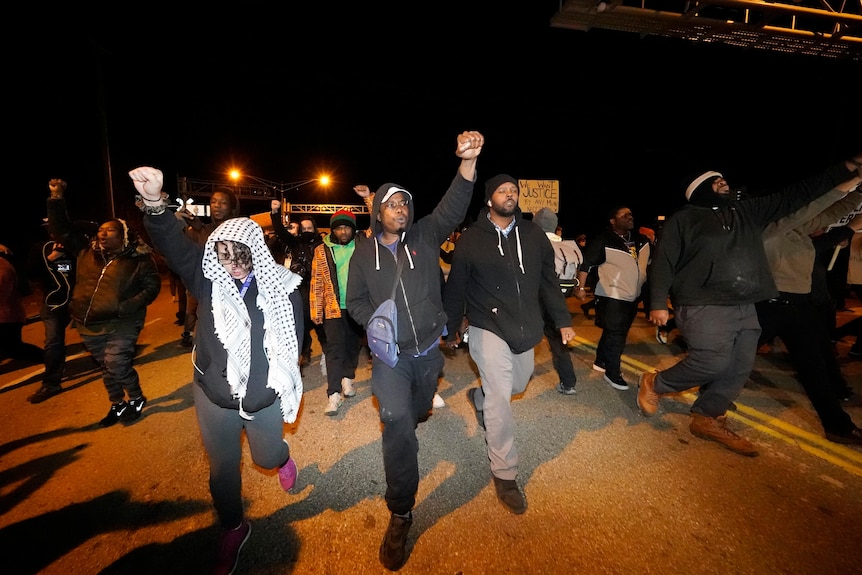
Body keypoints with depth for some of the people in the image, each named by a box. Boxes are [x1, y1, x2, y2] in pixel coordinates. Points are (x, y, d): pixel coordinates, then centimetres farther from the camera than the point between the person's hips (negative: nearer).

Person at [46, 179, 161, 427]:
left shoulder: (138, 258, -7)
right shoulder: (86, 251, 8)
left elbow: (153, 286, -11)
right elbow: (61, 230, 14)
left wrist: (127, 307, -21)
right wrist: (56, 200, 5)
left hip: (121, 325, -6)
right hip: (89, 325, 6)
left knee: (117, 365, -11)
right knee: (106, 367, 16)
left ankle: (136, 399, 14)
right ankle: (118, 404, 33)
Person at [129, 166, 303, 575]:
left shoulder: (282, 287, -14)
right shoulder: (209, 275, -9)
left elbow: (293, 340, -8)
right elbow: (174, 245, -26)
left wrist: (285, 386, -6)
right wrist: (154, 204, -44)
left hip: (264, 396, -1)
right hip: (214, 394, 2)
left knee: (266, 458, 19)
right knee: (222, 468, 17)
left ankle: (282, 456, 58)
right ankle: (233, 529, 44)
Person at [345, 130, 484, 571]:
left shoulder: (425, 235, -3)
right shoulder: (364, 253, -2)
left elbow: (452, 207, -18)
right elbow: (355, 301, 6)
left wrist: (468, 162, -31)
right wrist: (376, 321, -13)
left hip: (429, 349, 2)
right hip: (390, 354, -2)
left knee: (416, 412, 24)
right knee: (398, 423, -18)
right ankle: (400, 514, 2)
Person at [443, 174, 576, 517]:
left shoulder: (533, 234, 4)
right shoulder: (471, 239, -6)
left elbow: (548, 280, 9)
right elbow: (456, 288, -1)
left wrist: (563, 320, 8)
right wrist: (452, 328, 4)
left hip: (526, 329, 5)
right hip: (488, 329, -5)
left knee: (518, 384, 20)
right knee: (500, 399, -5)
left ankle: (479, 397, 52)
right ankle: (504, 474, 13)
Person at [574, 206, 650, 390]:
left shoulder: (641, 240, 6)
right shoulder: (603, 242, -14)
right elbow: (586, 264, -15)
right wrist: (580, 287, -21)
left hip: (632, 297, 8)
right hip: (611, 297, -8)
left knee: (619, 333, 18)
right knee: (615, 335, -5)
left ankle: (601, 361, 36)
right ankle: (612, 373, 11)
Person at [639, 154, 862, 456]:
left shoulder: (748, 211, 18)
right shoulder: (684, 219, -1)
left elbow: (797, 194, 22)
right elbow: (663, 263, -6)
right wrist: (658, 303, -13)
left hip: (745, 308, 8)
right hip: (704, 306, -7)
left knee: (738, 369, 8)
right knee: (713, 363, -17)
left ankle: (708, 420, 22)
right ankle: (655, 384, 6)